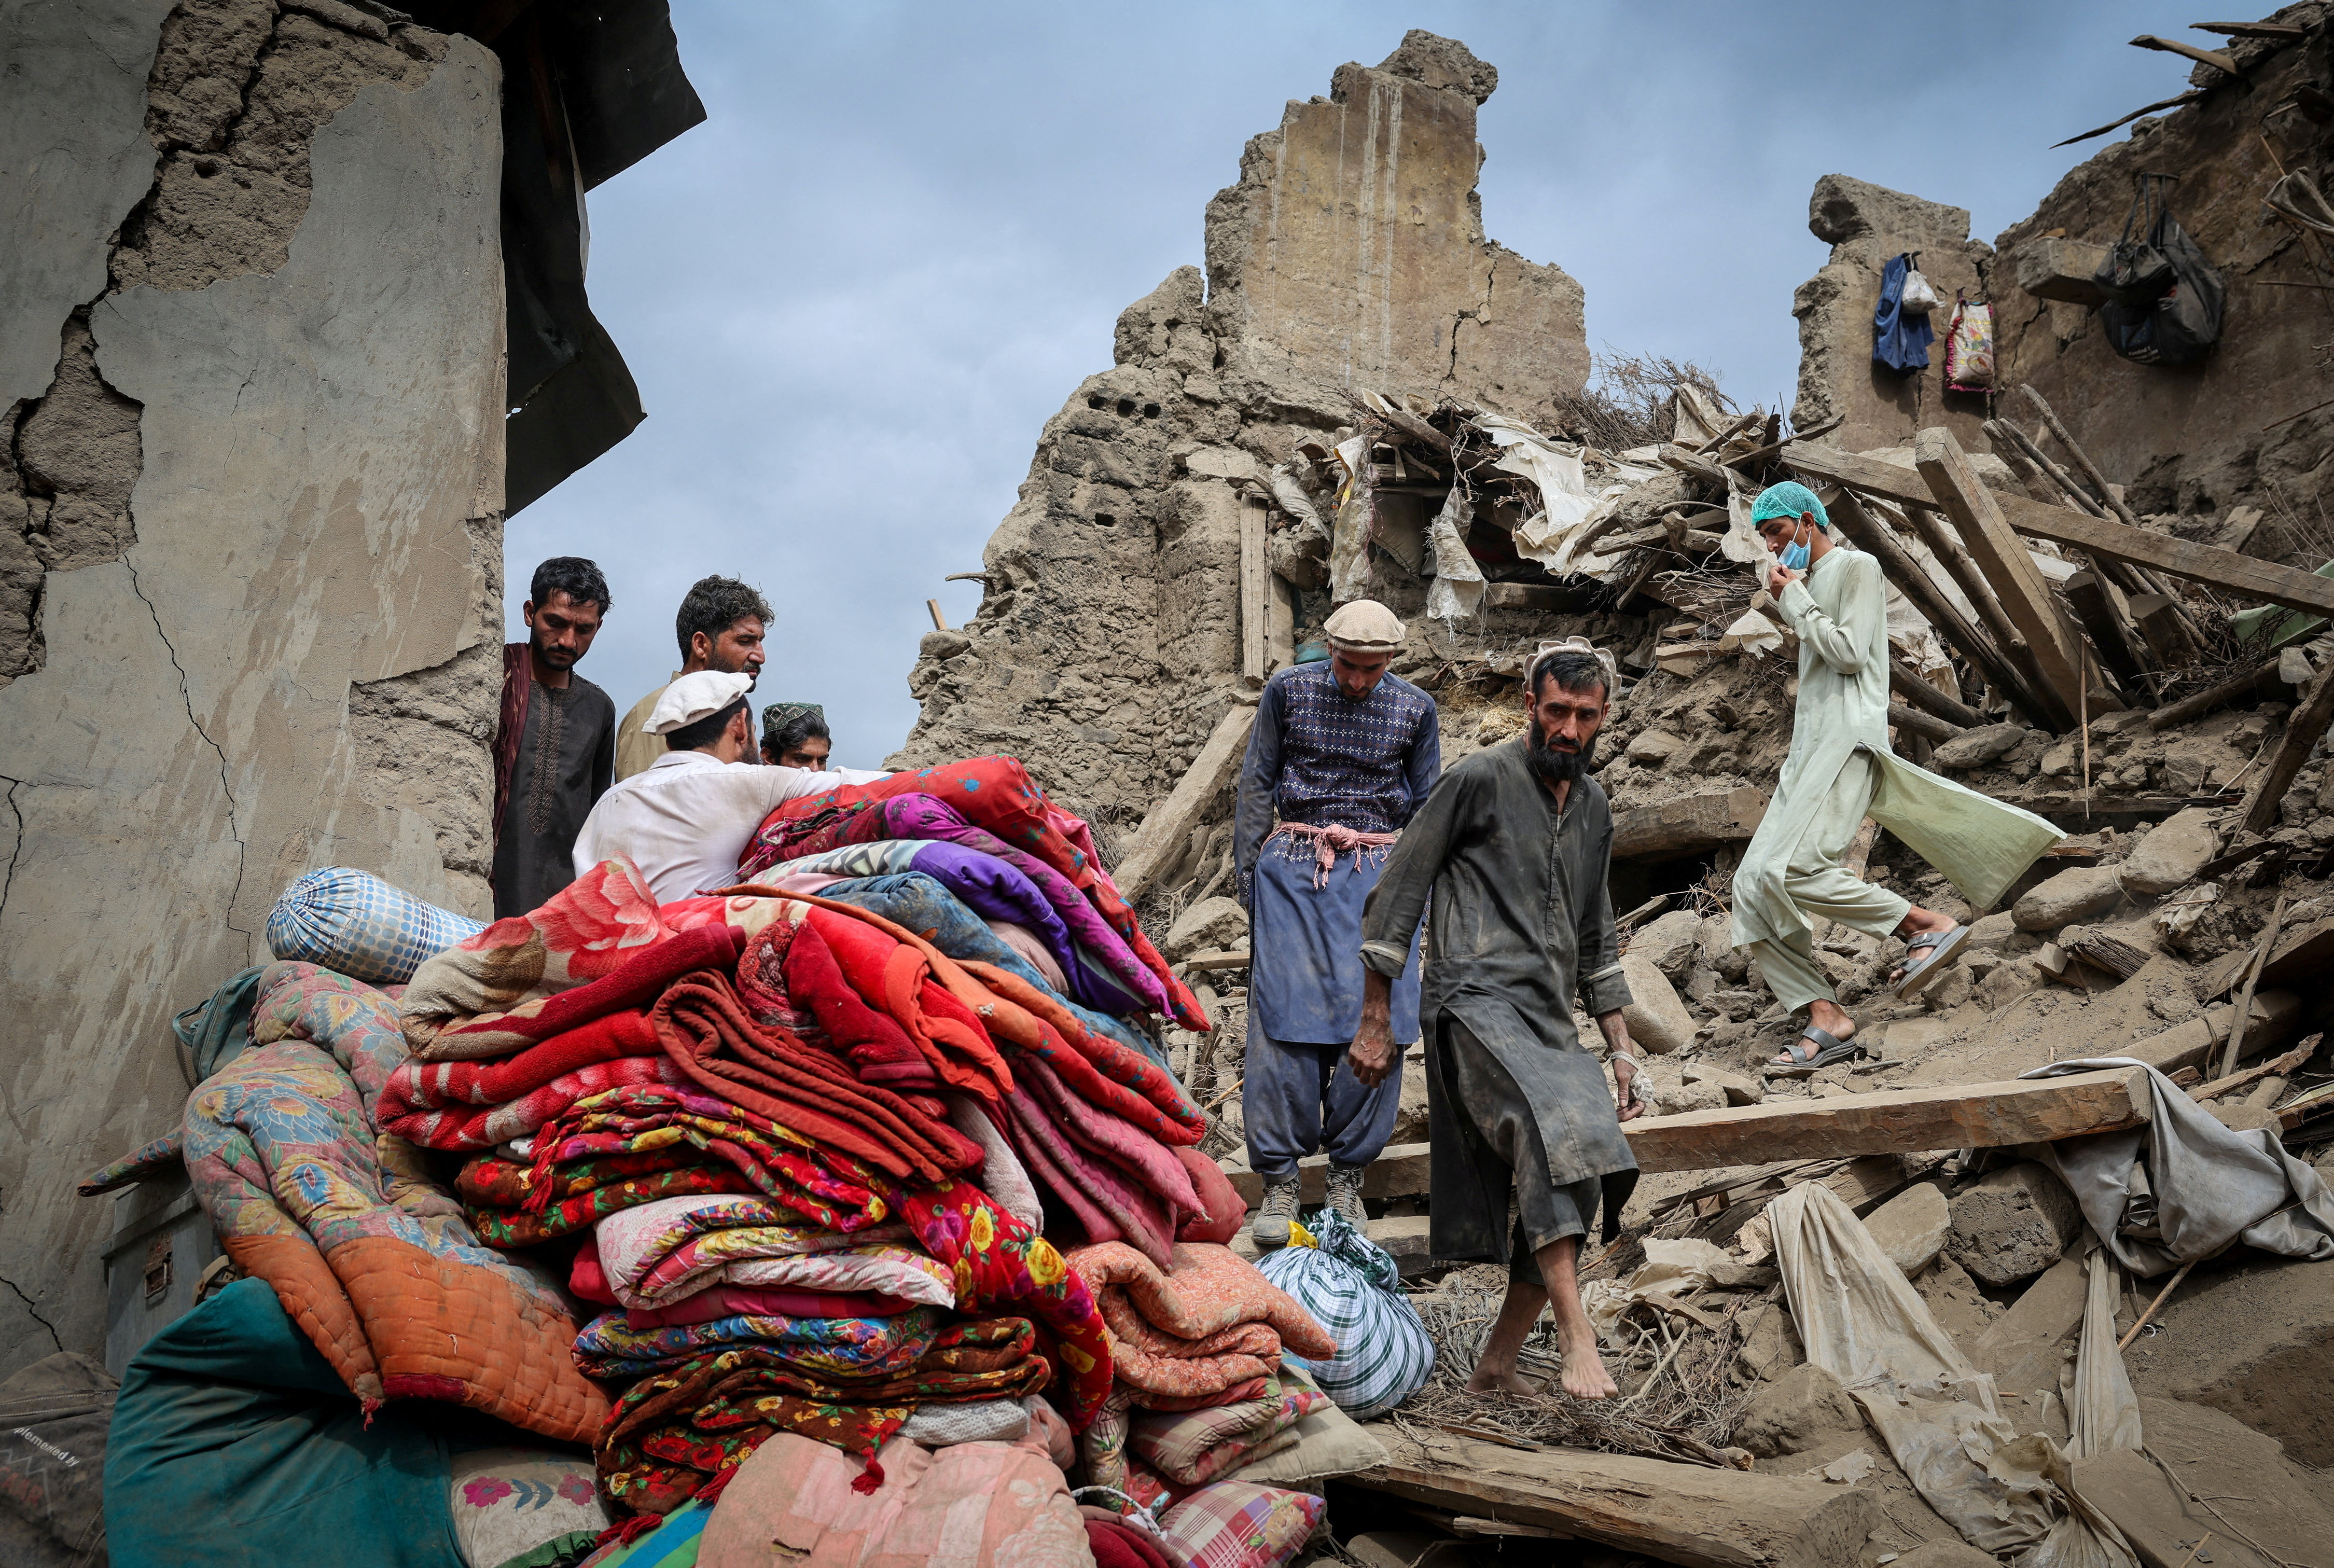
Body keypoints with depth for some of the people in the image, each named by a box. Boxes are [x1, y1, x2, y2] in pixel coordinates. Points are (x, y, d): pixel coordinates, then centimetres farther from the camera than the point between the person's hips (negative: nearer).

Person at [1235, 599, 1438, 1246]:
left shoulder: (1413, 709, 7)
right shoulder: (1287, 691, 3)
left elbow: (1426, 807, 15)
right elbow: (1256, 785, 8)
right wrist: (1248, 872, 5)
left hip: (1377, 872, 1)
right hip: (1295, 866, -1)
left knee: (1373, 1020, -7)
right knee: (1285, 1016, -9)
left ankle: (1348, 1176, 7)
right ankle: (1279, 1180, -1)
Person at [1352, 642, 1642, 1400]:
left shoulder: (1593, 808, 19)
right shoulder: (1479, 780, -3)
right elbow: (1397, 891, -3)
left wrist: (1620, 1047, 20)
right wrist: (1375, 1020, -5)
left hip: (1551, 1023, 8)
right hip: (1478, 1003, -7)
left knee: (1562, 1188, 2)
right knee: (1552, 1135, -32)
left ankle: (1495, 1365, 16)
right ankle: (1578, 1337, -30)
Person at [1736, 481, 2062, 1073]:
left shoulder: (1856, 568, 2)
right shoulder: (1809, 581, 28)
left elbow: (1849, 653, -11)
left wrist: (1794, 599, -3)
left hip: (1847, 740, -9)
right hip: (1809, 747, 9)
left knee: (1790, 869, -27)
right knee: (1753, 884, -6)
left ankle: (1930, 925, -13)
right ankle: (1826, 1018, -8)